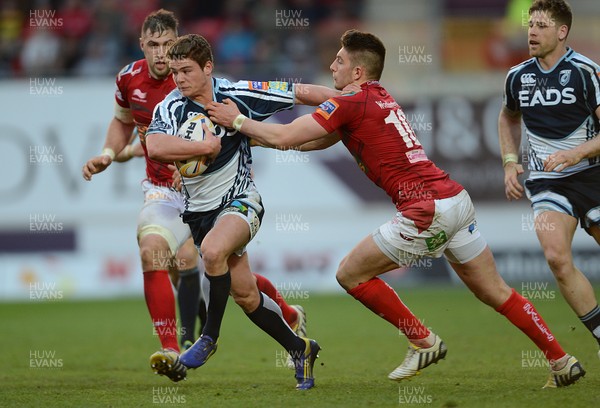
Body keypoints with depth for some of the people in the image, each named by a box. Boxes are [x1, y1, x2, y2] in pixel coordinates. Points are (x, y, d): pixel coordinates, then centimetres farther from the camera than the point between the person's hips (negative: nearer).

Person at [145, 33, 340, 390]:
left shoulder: (237, 95, -12)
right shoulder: (171, 108, -9)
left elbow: (298, 93, -4)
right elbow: (155, 147, -28)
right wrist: (208, 146, -24)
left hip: (239, 202, -4)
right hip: (200, 210, 4)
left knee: (212, 250, -34)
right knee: (245, 294, 8)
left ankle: (210, 336, -16)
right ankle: (300, 349, 29)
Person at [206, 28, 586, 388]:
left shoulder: (352, 103, -7)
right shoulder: (381, 98, 20)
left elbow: (284, 137, -8)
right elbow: (321, 137, 28)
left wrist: (238, 121, 8)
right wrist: (250, 135, 26)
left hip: (428, 210, -9)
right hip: (457, 198, 9)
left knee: (351, 274, 4)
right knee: (494, 291, 14)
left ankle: (424, 342, 9)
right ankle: (562, 361, 13)